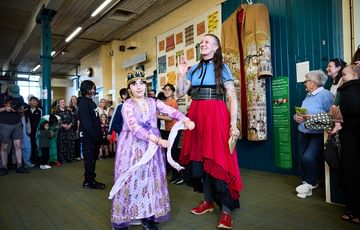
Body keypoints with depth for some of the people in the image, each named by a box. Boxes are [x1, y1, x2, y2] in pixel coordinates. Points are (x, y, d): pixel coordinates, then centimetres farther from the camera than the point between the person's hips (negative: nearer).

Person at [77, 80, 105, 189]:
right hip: (88, 136, -9)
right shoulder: (83, 103, -12)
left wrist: (99, 135, 11)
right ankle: (89, 182, 9)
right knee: (89, 159, -1)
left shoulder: (90, 102, 16)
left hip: (93, 136, 9)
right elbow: (86, 122, -19)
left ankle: (90, 180, 22)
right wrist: (94, 135, -20)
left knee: (92, 158, 13)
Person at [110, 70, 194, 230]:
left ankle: (149, 217, 18)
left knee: (150, 178, 6)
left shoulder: (153, 102, 5)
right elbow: (135, 128, -20)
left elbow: (171, 111, -9)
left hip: (151, 146, 4)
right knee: (131, 180, -1)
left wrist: (186, 120, -28)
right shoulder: (127, 105, -7)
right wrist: (157, 140, -27)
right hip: (132, 147, -4)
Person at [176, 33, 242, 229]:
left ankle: (226, 209, 5)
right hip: (196, 115, 5)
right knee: (200, 158, 9)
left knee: (218, 160, -5)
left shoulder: (222, 67, 3)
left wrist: (233, 124, -14)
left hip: (216, 115, -5)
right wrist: (182, 73, 0)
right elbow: (180, 94, 12)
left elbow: (232, 97, -4)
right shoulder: (194, 69, 14)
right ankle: (208, 201, 24)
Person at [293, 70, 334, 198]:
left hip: (317, 135, -8)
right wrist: (296, 117, -3)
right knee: (302, 159, 9)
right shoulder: (308, 96, 15)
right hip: (303, 134, 8)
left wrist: (313, 117, -23)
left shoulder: (326, 94, -11)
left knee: (308, 158, -16)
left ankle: (311, 183, 8)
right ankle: (306, 183, 24)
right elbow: (299, 112, 19)